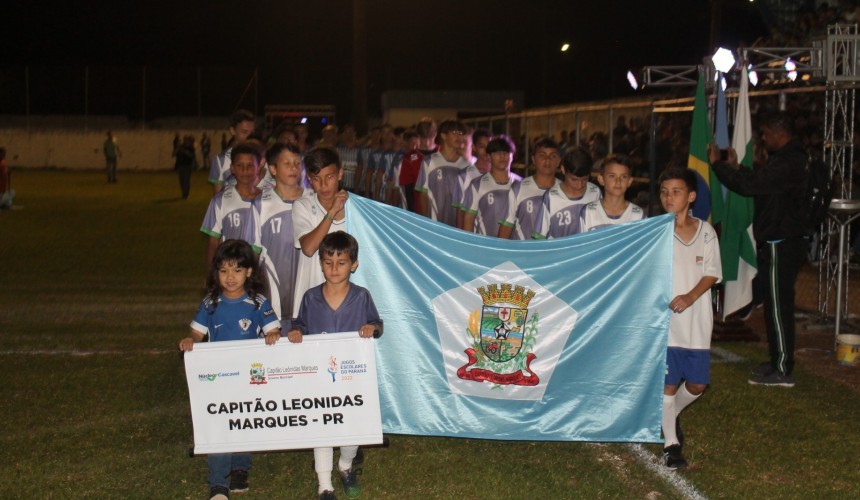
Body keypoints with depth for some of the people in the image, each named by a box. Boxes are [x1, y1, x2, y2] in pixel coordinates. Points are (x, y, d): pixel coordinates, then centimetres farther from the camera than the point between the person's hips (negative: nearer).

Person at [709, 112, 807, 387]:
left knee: (778, 306, -6)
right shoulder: (789, 158, 14)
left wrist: (718, 164, -13)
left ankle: (782, 371, -1)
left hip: (780, 245, -11)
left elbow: (749, 184, -24)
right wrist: (734, 168, 15)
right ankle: (778, 362, 24)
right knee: (776, 305, 16)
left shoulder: (787, 163, -20)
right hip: (779, 242, 11)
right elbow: (759, 183, 19)